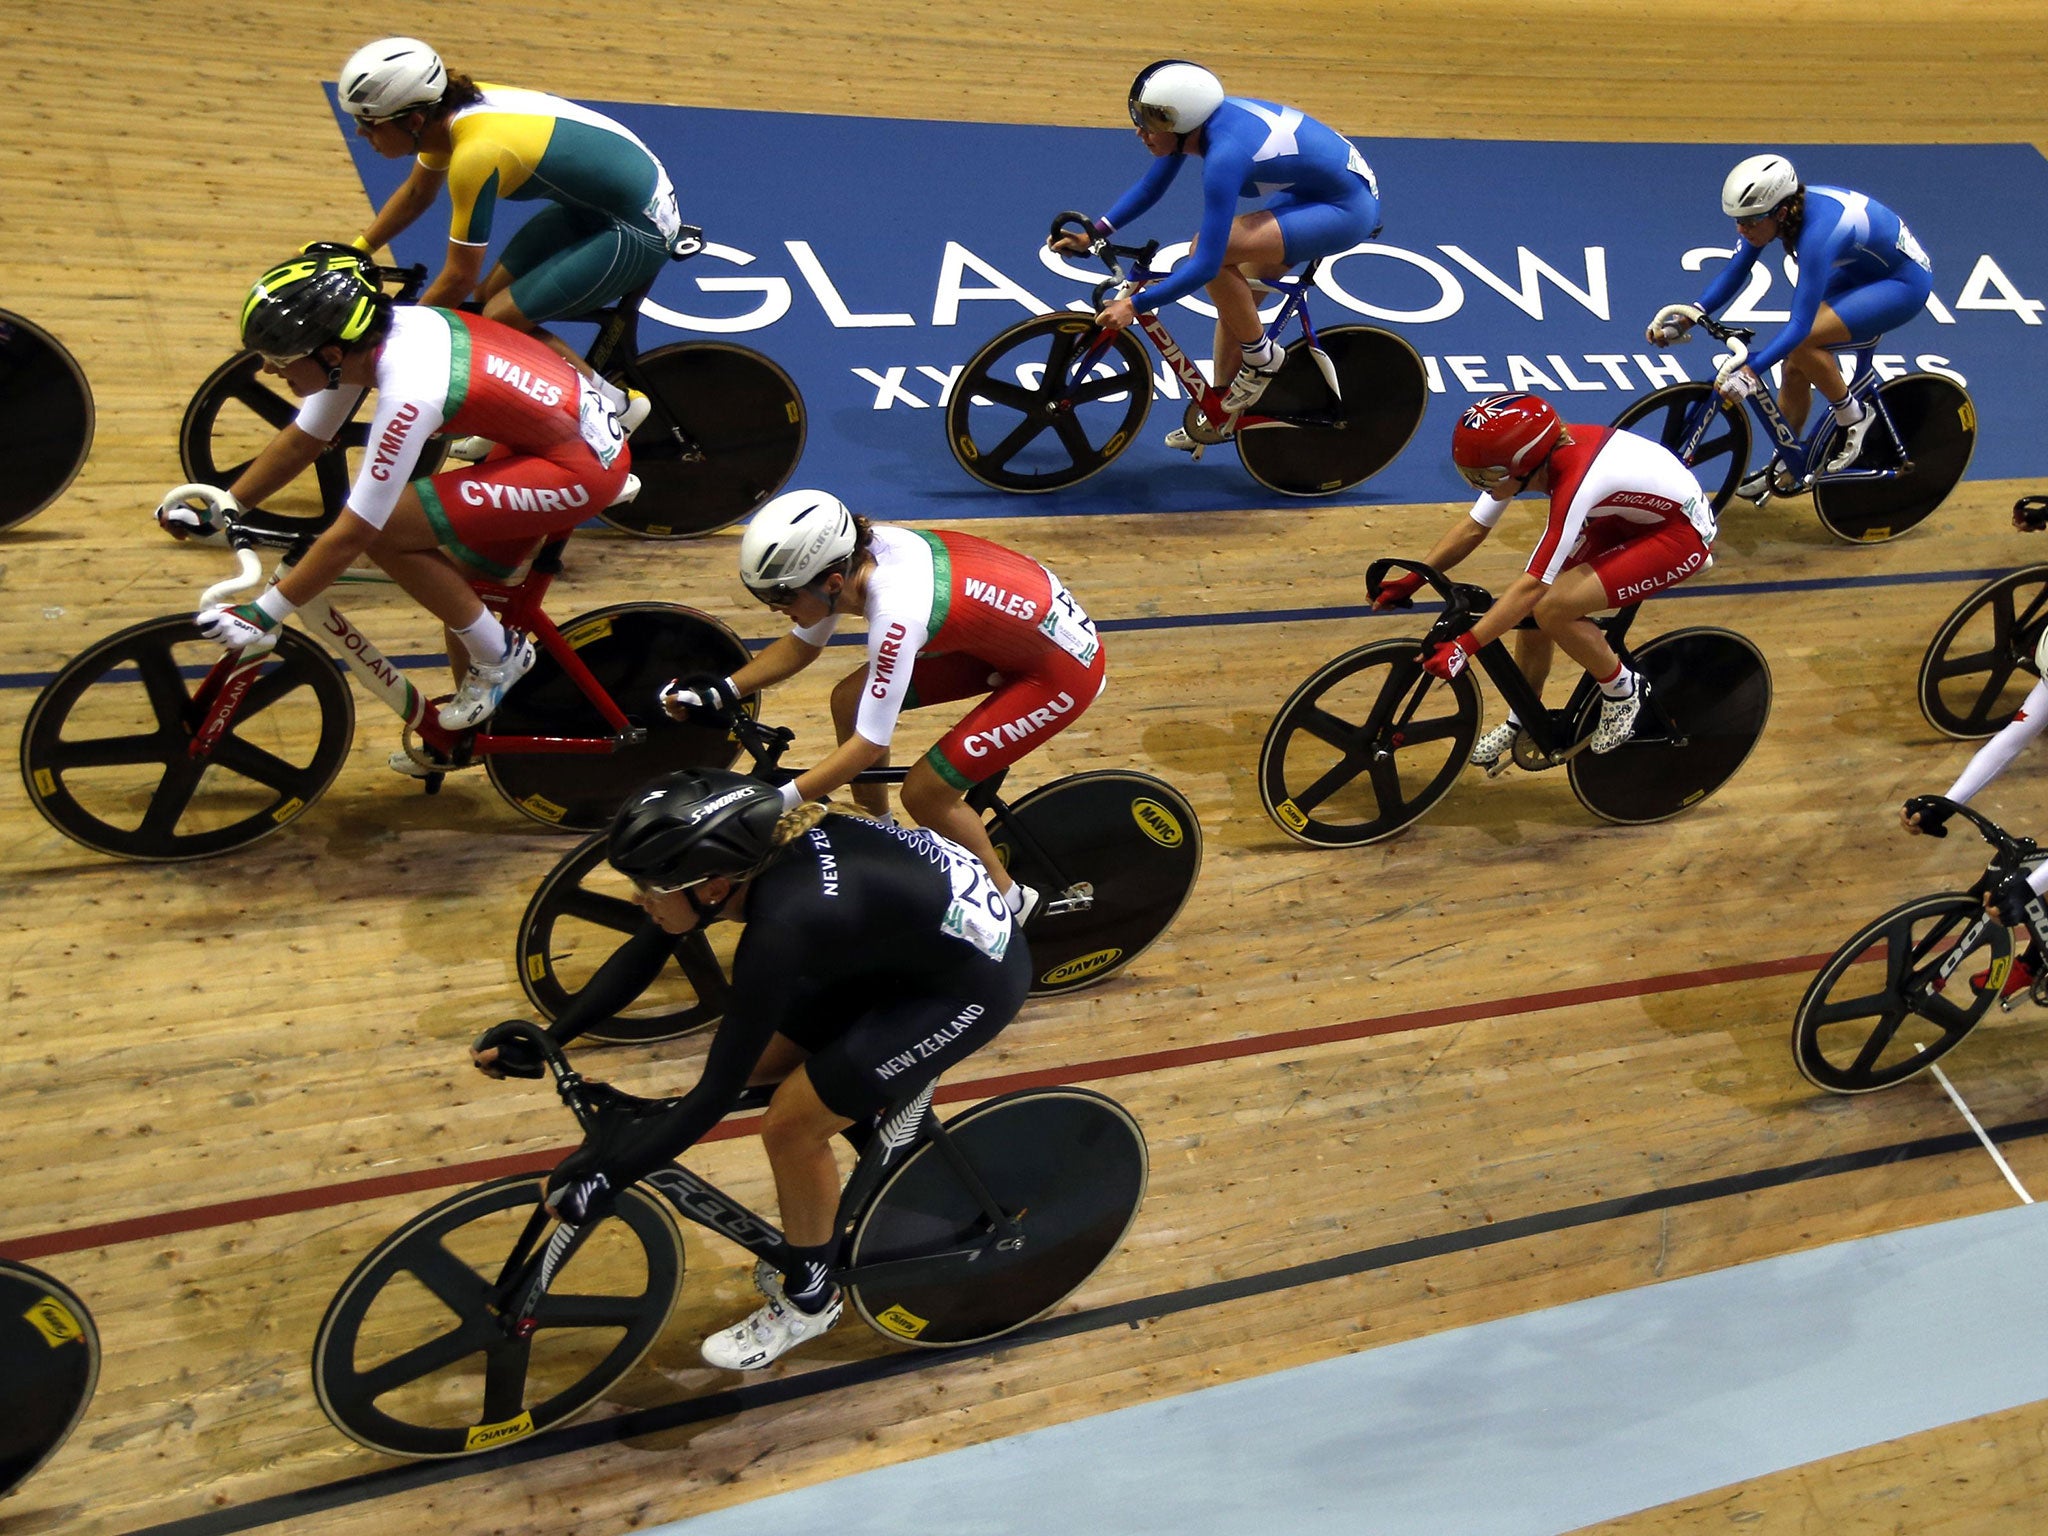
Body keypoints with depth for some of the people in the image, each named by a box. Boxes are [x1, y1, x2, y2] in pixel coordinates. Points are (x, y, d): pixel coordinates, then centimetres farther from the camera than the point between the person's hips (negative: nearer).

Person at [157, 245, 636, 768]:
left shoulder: (409, 391, -29)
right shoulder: (365, 336, -4)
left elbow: (351, 534, -24)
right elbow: (302, 437, 12)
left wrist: (260, 616, -17)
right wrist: (224, 506, 7)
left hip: (587, 463, -9)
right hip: (556, 425, 9)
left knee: (382, 530, -14)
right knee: (456, 581, 17)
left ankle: (497, 656, 3)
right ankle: (470, 721, 37)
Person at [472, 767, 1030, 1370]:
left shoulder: (779, 928, -34)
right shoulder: (742, 853, -13)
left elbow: (715, 1095, -26)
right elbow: (642, 953, 4)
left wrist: (602, 1175, -19)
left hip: (973, 979, -8)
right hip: (901, 939, 8)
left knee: (790, 1125, -6)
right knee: (751, 1063, 8)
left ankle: (808, 1298, 19)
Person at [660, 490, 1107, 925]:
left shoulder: (897, 613, -36)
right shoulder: (858, 553, -13)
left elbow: (869, 744, -29)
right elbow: (801, 645, 5)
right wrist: (723, 692, -6)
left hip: (1064, 665, -9)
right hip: (1004, 629, 9)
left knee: (923, 791, -11)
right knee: (850, 702, 6)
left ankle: (1007, 900, 13)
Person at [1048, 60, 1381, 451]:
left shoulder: (1224, 155, -31)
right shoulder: (1194, 120, -6)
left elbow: (1205, 265, -32)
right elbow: (1150, 186, 10)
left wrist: (1134, 305, -26)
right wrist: (1092, 234, 3)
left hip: (1348, 209, -9)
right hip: (1310, 186, 9)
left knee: (1210, 253, -24)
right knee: (1234, 298, 12)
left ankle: (1261, 358, -3)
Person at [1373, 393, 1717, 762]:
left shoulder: (1575, 484, -36)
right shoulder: (1538, 451, -14)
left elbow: (1532, 583, -35)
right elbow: (1473, 526, -5)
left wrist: (1462, 647, -37)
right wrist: (1412, 580, -12)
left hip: (1681, 532, -8)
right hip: (1633, 514, 8)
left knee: (1549, 607, -21)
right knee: (1531, 607, -1)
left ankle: (1623, 690, 3)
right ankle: (1521, 724, 18)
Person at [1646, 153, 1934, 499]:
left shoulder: (1817, 233, -38)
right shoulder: (1771, 209, -16)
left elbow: (1800, 324, -39)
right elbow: (1734, 272, -8)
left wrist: (1750, 370, -48)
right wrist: (1688, 317, -20)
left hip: (1905, 282, -8)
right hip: (1860, 270, 8)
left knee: (1802, 342, -27)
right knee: (1796, 367, 3)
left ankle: (1853, 418, -4)